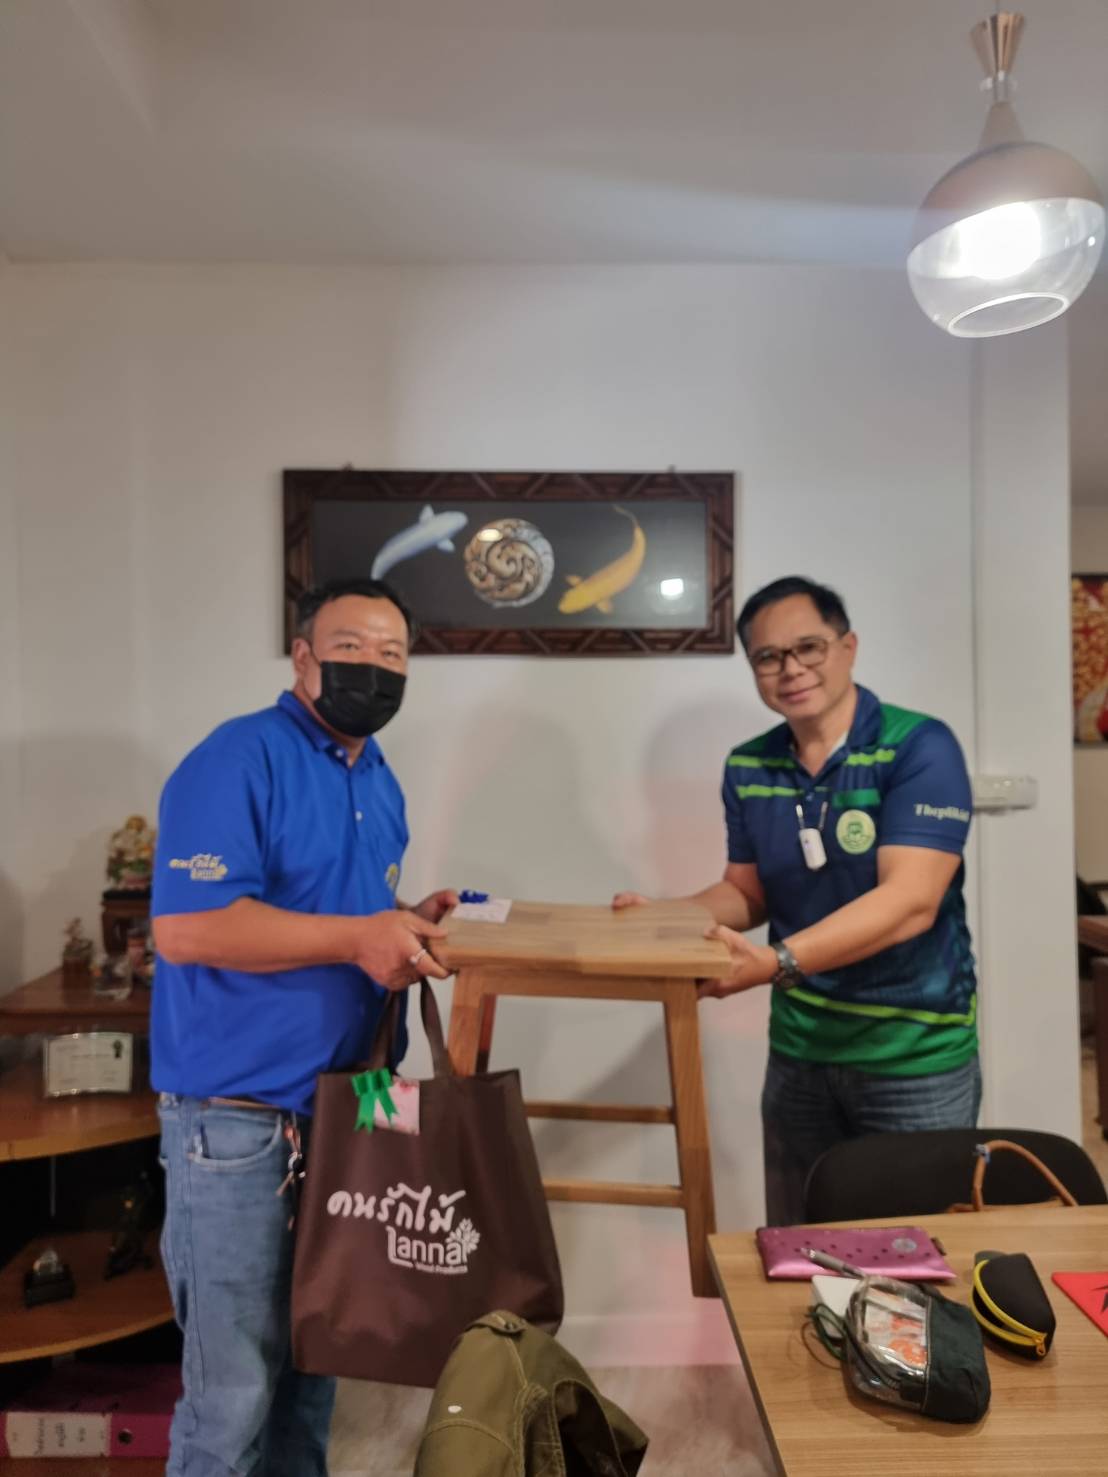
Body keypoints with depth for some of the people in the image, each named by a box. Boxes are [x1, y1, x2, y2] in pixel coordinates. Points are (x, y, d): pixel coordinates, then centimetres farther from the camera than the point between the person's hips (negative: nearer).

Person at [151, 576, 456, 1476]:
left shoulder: (381, 785, 10)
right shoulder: (240, 757, -16)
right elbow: (186, 926, -25)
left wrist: (408, 924, 0)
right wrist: (358, 937, -27)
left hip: (343, 1109, 8)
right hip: (238, 1118, -7)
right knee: (233, 1388, 7)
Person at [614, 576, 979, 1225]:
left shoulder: (919, 747, -16)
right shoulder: (748, 768, 0)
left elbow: (910, 901, -25)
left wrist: (776, 963, -35)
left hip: (915, 1053, -4)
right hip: (798, 1047, 5)